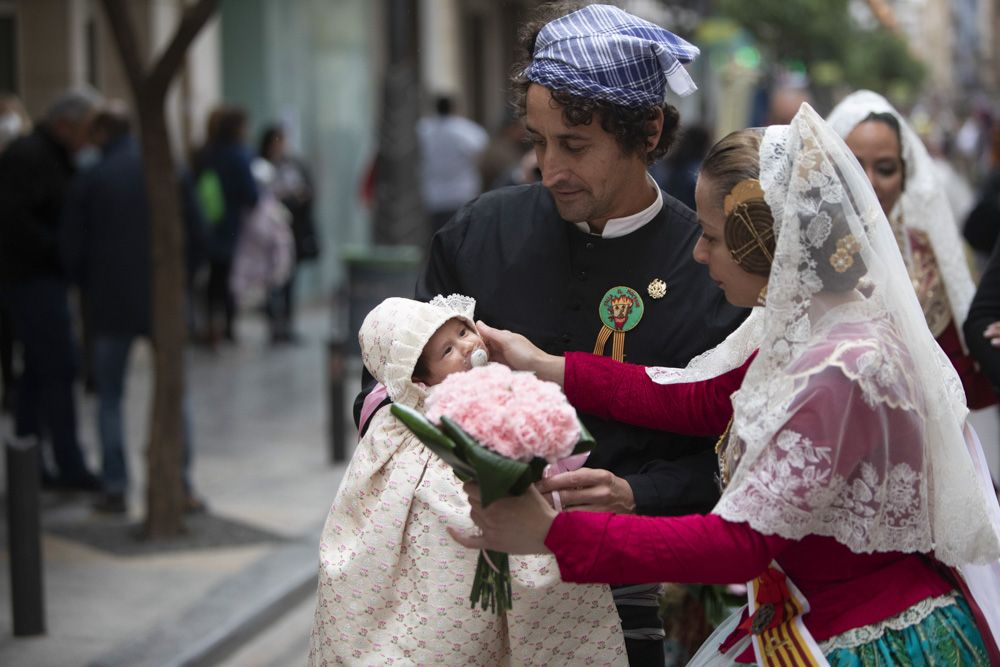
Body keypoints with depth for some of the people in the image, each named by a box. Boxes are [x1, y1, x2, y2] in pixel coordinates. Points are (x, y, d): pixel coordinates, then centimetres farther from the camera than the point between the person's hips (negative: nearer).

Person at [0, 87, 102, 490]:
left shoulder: (54, 158, 16)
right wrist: (58, 249, -21)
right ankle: (70, 467, -7)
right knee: (59, 368, -9)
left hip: (42, 277, 10)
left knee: (39, 369, 13)